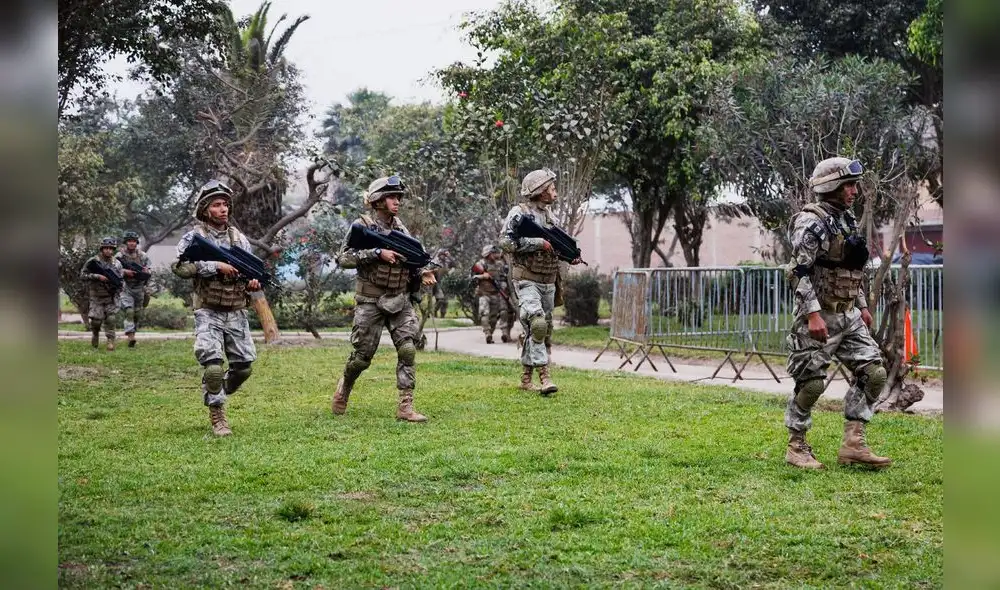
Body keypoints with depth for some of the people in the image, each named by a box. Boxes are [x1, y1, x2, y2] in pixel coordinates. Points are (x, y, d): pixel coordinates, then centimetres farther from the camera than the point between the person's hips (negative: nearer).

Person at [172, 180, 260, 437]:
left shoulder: (239, 238, 10)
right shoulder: (194, 237, -4)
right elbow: (179, 267, -18)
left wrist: (254, 282, -10)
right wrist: (216, 266, -23)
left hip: (236, 313, 5)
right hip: (208, 313, -5)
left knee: (243, 366, 6)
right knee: (213, 367, -14)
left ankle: (217, 394, 33)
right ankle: (217, 416, 3)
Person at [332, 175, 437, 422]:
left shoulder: (400, 227, 9)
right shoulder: (362, 225, -6)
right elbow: (343, 259, -15)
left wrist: (423, 273, -3)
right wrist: (377, 253, -22)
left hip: (400, 301, 4)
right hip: (370, 302, -4)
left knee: (407, 350, -11)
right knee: (363, 355, 4)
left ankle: (405, 406, -9)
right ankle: (344, 387, 34)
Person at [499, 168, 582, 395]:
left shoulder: (550, 215, 15)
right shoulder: (519, 212, -7)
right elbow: (505, 241, -18)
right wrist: (539, 243, -21)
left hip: (548, 282, 8)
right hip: (527, 281, -8)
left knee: (545, 329, 9)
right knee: (537, 324, -22)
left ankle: (526, 378, 19)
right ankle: (544, 375, -22)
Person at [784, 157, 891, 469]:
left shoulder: (847, 220, 14)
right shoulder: (811, 223, -14)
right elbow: (800, 272, -20)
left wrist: (862, 306, 20)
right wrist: (813, 314, -25)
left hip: (849, 317, 8)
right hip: (818, 317, -8)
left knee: (873, 373, 0)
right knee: (811, 383, -3)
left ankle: (853, 443, 4)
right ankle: (796, 447, 13)